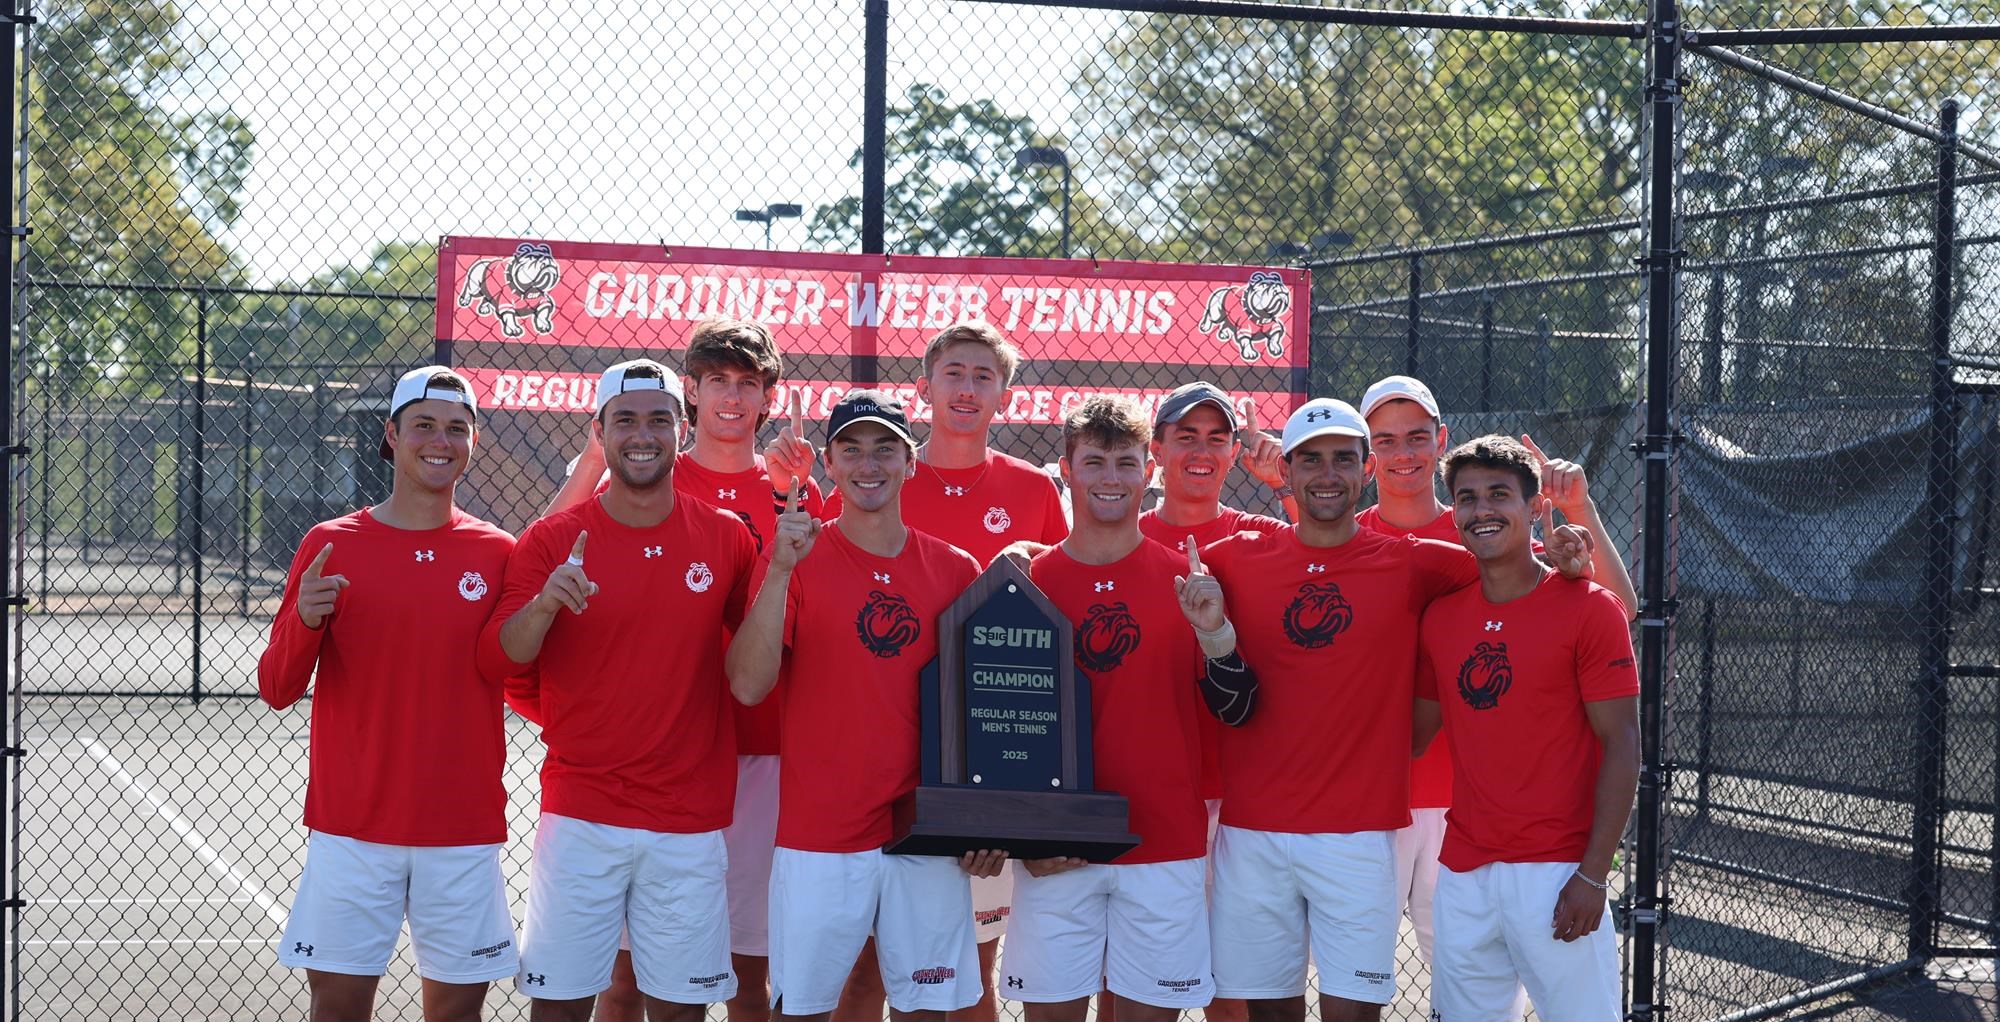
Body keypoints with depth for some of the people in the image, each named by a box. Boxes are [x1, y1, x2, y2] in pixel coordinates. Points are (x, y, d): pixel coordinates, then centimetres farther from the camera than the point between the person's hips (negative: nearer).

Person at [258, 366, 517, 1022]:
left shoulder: (497, 553, 4)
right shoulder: (330, 545, 2)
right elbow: (276, 692, 3)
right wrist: (304, 621, -17)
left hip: (464, 832, 1)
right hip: (352, 829, -1)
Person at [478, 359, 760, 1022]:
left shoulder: (726, 538, 4)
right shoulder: (553, 540, 0)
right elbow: (497, 663, -7)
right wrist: (544, 604, -24)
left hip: (690, 821, 1)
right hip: (580, 813, -1)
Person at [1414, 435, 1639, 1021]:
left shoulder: (1588, 608, -5)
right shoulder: (1440, 615, 10)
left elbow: (1621, 747, -8)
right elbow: (1415, 733, 17)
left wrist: (1593, 875, -13)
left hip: (1556, 876, -5)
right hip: (1464, 871, 5)